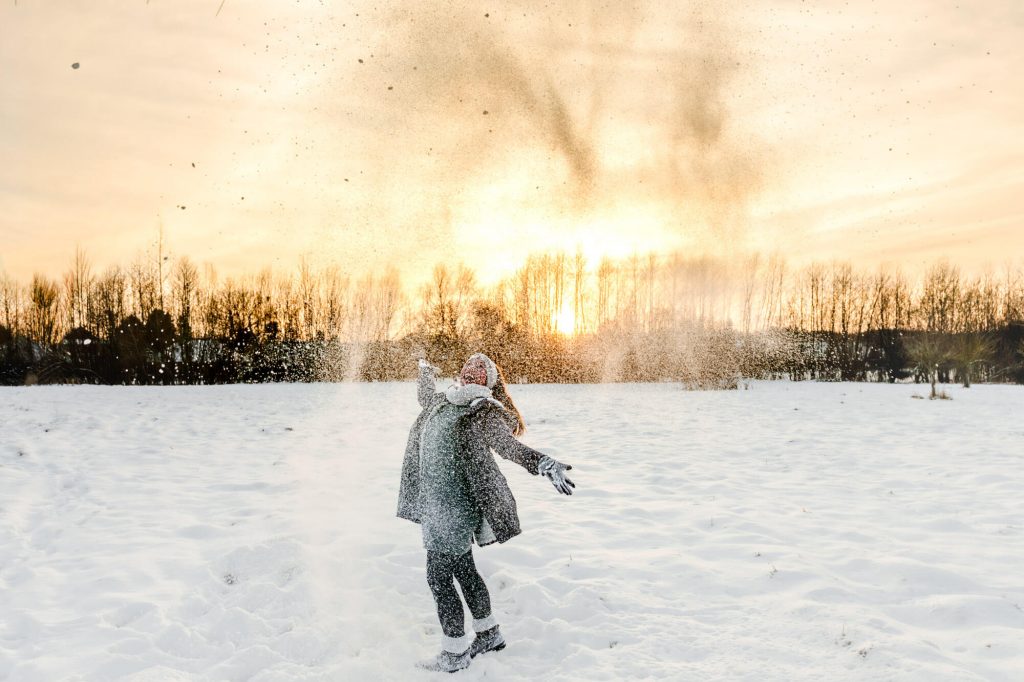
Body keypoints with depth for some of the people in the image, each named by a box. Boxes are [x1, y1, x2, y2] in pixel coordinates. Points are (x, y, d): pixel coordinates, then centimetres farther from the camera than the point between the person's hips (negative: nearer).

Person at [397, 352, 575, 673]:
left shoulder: (484, 414, -16)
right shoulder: (443, 401, 9)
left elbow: (509, 445, -32)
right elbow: (425, 397, 34)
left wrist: (544, 464, -49)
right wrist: (425, 373, 51)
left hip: (453, 508, -8)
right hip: (437, 507, 8)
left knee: (439, 577, -1)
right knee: (463, 571, 18)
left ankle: (455, 654, 15)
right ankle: (489, 634, 35)